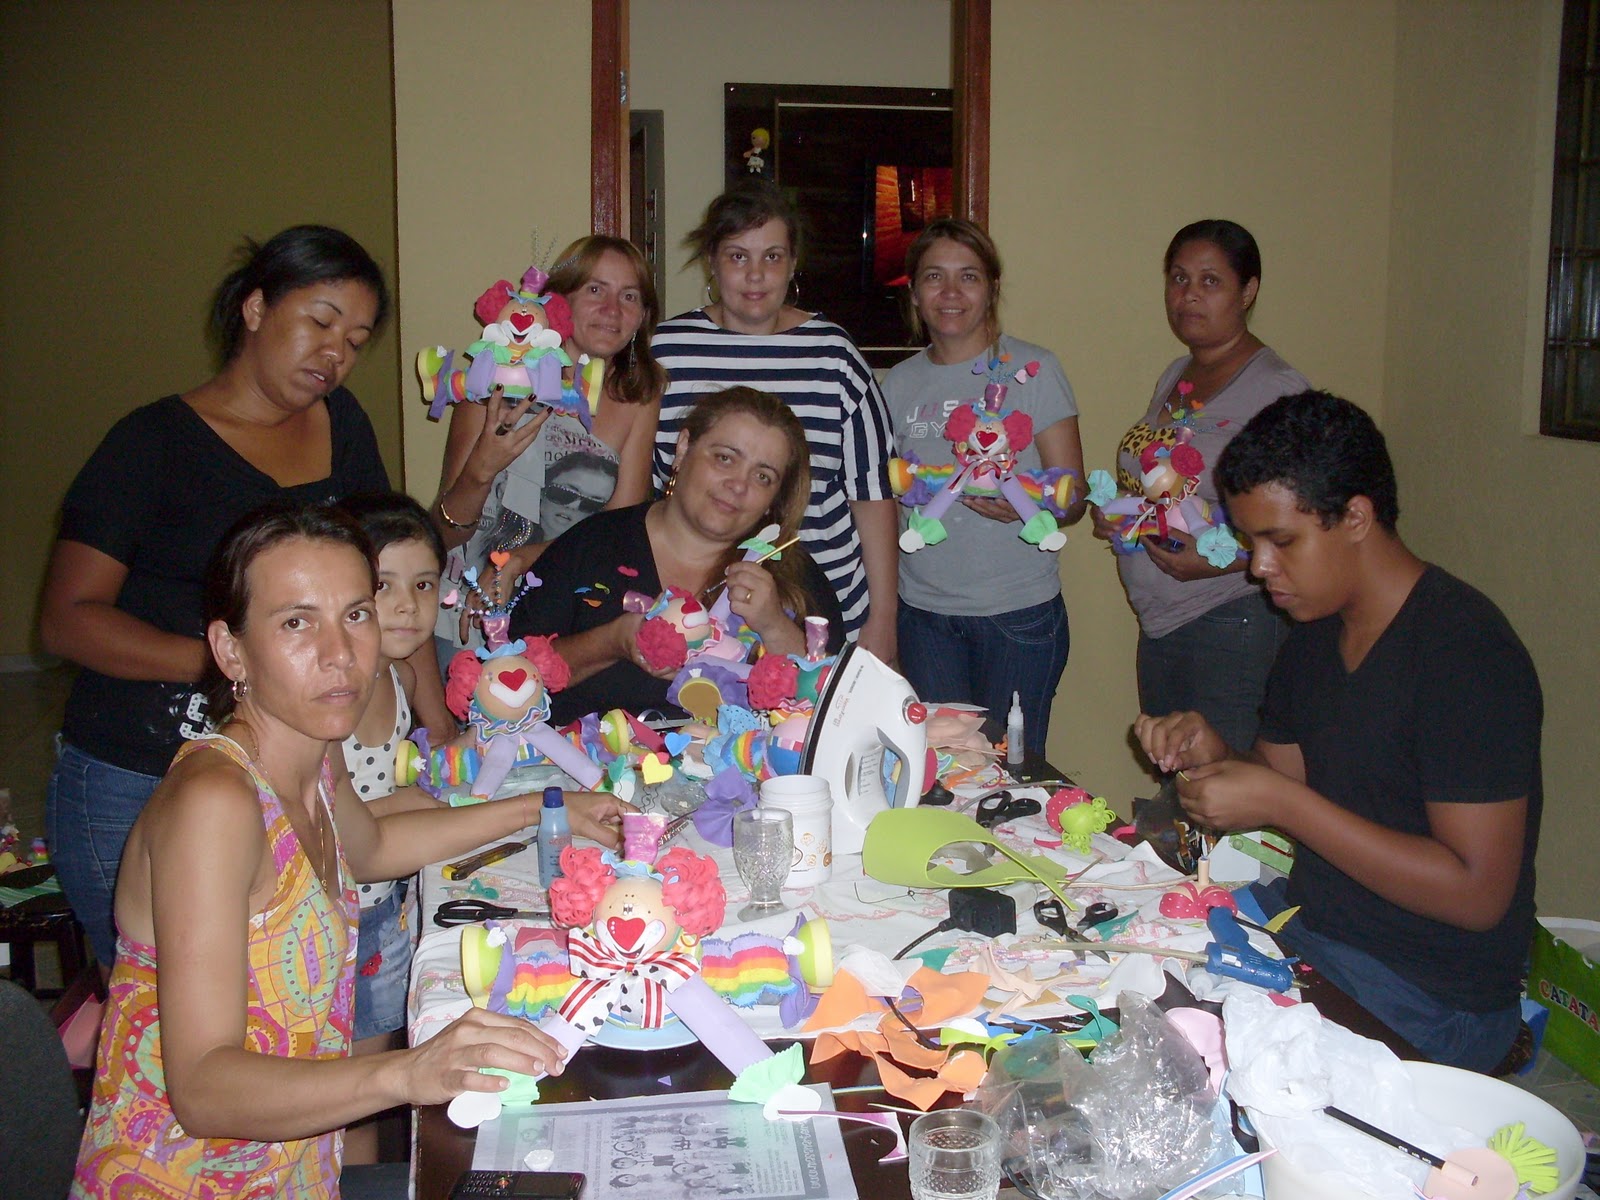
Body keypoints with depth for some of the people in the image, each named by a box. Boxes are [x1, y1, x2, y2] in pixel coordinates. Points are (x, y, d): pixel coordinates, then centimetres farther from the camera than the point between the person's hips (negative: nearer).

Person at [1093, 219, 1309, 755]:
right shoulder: (1174, 378, 14)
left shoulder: (1278, 389, -12)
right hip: (1159, 624, 8)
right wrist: (1111, 512, 7)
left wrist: (1218, 559, -26)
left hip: (1234, 626, -8)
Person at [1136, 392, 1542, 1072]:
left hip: (1430, 1001, -8)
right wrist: (1212, 755, -9)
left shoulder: (1466, 652, -21)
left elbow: (1477, 894, -24)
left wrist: (1279, 800, -25)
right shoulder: (1314, 631, 6)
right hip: (1305, 925, 8)